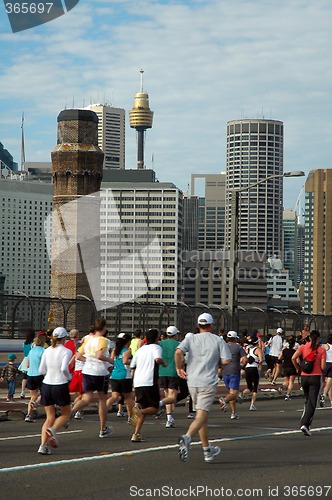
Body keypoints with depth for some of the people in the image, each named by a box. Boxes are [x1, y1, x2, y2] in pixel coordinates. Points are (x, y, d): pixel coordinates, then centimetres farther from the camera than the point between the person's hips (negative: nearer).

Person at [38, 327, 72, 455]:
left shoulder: (47, 351, 5)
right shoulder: (66, 352, -10)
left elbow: (41, 370, 6)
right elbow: (64, 368, -23)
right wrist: (69, 377, -3)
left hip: (46, 386, 5)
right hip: (60, 386, -5)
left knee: (50, 417, 11)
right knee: (65, 414, 15)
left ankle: (43, 445, -4)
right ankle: (53, 430, -14)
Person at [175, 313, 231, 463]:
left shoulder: (190, 338, 4)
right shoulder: (218, 340, 0)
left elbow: (178, 352, -14)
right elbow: (226, 360, -7)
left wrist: (179, 367, 1)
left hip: (192, 381, 4)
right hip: (208, 383, -4)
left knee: (202, 414, 16)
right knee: (201, 415, -10)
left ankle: (207, 450, 23)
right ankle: (187, 437, -38)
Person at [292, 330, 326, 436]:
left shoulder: (303, 347, 0)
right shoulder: (322, 350, -5)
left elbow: (293, 358, -12)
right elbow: (323, 367, -9)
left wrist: (298, 368, 3)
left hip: (304, 377, 3)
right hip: (316, 377, -3)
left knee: (308, 401, 21)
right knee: (312, 403, -3)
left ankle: (305, 423, 22)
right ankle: (305, 424, -15)